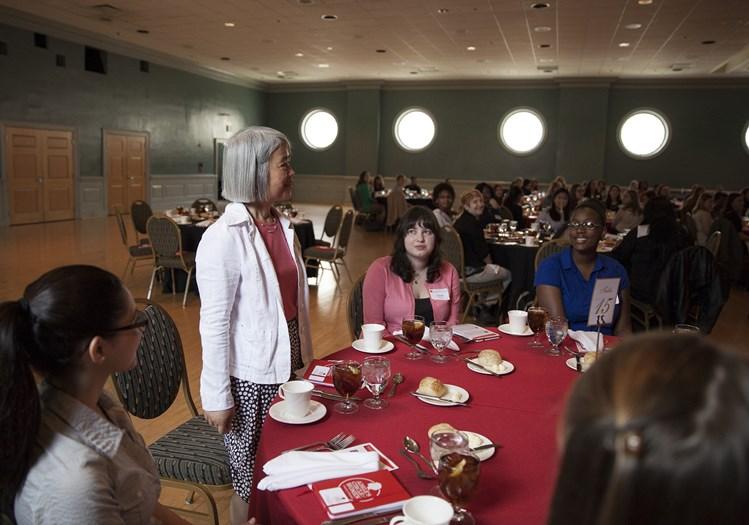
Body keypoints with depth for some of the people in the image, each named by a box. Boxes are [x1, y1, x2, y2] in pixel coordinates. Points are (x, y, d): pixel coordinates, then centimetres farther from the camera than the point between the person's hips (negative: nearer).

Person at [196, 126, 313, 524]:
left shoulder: (282, 225, 3)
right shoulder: (224, 238, -19)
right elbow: (214, 325, -17)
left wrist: (304, 355, 14)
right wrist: (216, 396, -13)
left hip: (286, 367, 7)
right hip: (249, 376, -6)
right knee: (252, 483, 11)